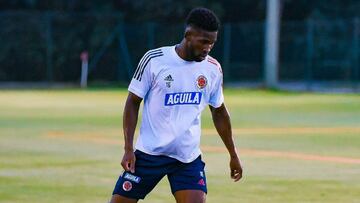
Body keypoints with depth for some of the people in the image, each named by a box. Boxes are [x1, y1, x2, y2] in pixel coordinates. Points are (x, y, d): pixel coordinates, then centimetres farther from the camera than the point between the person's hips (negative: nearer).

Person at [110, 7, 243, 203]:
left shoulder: (212, 68, 1)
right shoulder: (154, 59, -9)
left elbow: (219, 112, 15)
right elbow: (133, 103, -3)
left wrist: (233, 155, 19)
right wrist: (128, 148, -9)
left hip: (188, 157, 2)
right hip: (149, 152, -2)